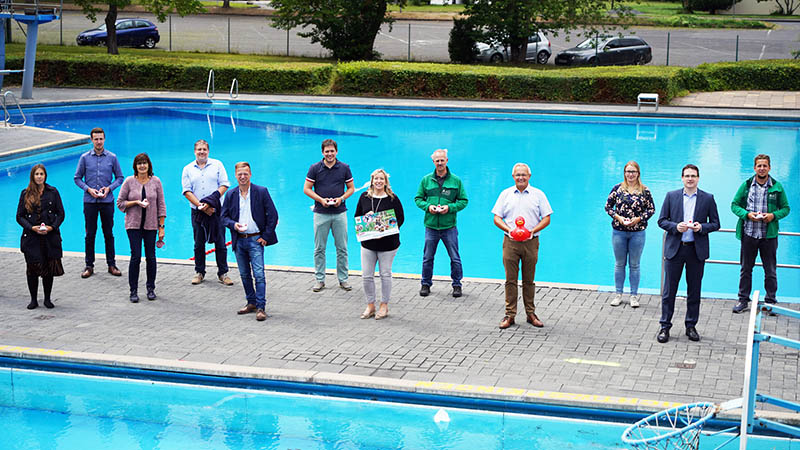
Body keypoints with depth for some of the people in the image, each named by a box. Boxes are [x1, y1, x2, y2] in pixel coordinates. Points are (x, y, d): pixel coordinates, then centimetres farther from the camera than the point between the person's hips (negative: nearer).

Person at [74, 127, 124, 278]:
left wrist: (109, 188, -9)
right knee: (90, 234, 4)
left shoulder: (112, 157, 2)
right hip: (90, 201, 0)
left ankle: (111, 264, 14)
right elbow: (77, 178, 6)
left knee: (108, 233, 6)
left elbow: (119, 177, 7)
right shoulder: (85, 157, 1)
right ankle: (89, 266, 12)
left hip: (107, 201, 0)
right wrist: (88, 189, -10)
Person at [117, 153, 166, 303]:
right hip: (133, 225, -1)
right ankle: (133, 291, 4)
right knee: (136, 257, -6)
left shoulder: (155, 181, 3)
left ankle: (151, 288, 19)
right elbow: (120, 202, 2)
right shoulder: (129, 181, 0)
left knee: (151, 256, 4)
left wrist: (161, 226, 0)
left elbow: (161, 205, 4)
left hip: (151, 225, 1)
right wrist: (136, 202, -14)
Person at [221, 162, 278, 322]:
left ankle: (261, 307, -9)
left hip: (255, 239, -4)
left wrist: (266, 236, -7)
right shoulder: (231, 194, 7)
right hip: (239, 241, 4)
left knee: (259, 274, -10)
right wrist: (233, 224, -12)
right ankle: (251, 303, 24)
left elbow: (272, 215, -3)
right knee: (244, 275, 12)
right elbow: (224, 216, 10)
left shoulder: (261, 191, -4)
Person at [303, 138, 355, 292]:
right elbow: (306, 189, 1)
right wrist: (321, 200, -12)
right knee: (319, 248, 3)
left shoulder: (344, 168, 3)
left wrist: (341, 198, -9)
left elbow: (351, 188, 10)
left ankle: (343, 279, 14)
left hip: (340, 213, 1)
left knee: (342, 248, 4)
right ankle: (320, 280, 12)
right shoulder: (315, 168, 0)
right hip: (321, 213, -1)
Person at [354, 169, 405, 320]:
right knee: (367, 275, 3)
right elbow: (357, 217, 11)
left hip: (387, 243, -3)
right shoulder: (364, 197, 5)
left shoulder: (392, 199, -4)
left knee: (385, 274, 5)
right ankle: (370, 306, 17)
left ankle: (384, 306, 18)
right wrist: (365, 217, -12)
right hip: (368, 242, 3)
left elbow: (400, 218, -4)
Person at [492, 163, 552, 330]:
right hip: (510, 242, 0)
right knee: (510, 279, 0)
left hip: (530, 242, 0)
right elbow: (497, 218, 6)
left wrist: (533, 230, -13)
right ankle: (510, 315, 4)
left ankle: (530, 313, 14)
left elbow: (546, 219, 3)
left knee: (529, 280, 6)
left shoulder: (538, 195, 5)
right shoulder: (505, 194, 8)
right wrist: (508, 229, -12)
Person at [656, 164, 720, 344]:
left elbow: (715, 224, 5)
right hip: (675, 248, 0)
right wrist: (675, 227, -13)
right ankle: (665, 327, 9)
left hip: (696, 250, 0)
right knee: (669, 290, 1)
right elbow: (662, 220, 5)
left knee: (694, 290, 8)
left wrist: (702, 227, -14)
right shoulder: (671, 196, 4)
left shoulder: (708, 199, 3)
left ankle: (691, 326, 19)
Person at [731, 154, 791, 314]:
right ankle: (743, 300, 18)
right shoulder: (746, 185, 2)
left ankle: (771, 301, 16)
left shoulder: (777, 187, 2)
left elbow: (785, 208, 7)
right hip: (749, 233, 1)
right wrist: (747, 214, -11)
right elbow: (734, 205, 6)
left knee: (770, 270, 6)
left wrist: (774, 215, -12)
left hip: (769, 235, -1)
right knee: (746, 269, 8)